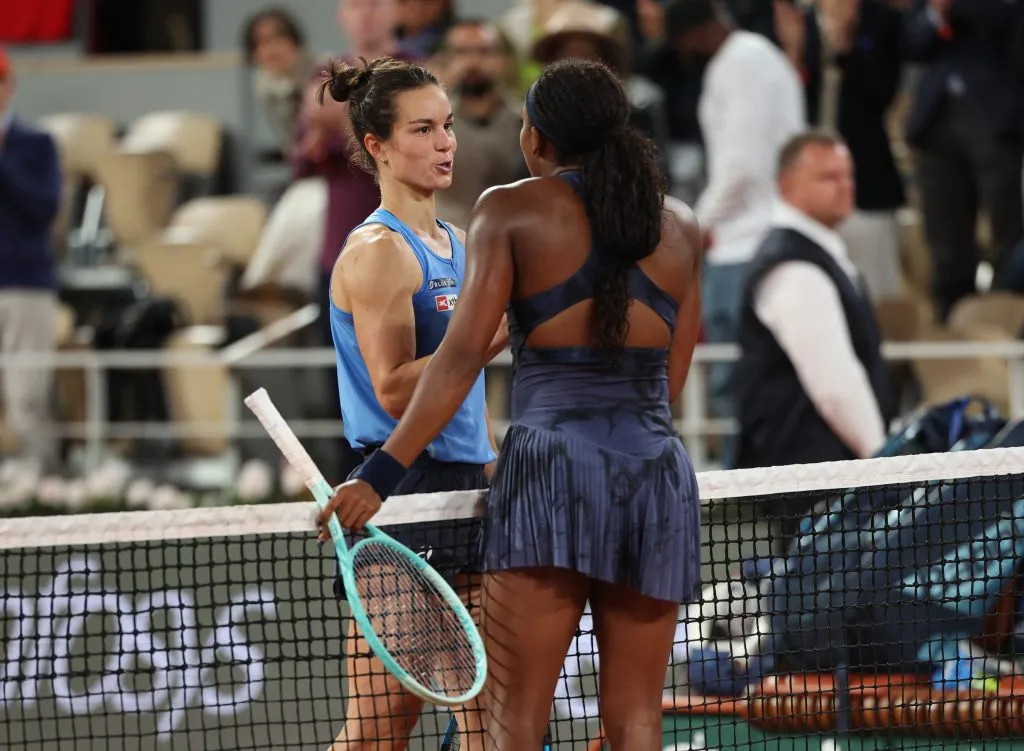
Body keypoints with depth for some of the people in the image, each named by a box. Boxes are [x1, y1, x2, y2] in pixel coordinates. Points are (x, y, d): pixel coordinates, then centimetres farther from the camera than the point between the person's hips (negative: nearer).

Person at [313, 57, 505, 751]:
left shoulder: (456, 244, 17)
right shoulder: (379, 250, -11)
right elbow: (395, 391, -18)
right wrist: (492, 335, -24)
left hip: (463, 489, 9)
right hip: (404, 489, -9)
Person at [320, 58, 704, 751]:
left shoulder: (511, 210, 3)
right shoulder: (679, 229, 14)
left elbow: (463, 356, -6)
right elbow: (671, 385, 15)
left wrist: (384, 472, -7)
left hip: (552, 465, -3)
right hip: (658, 468, 3)